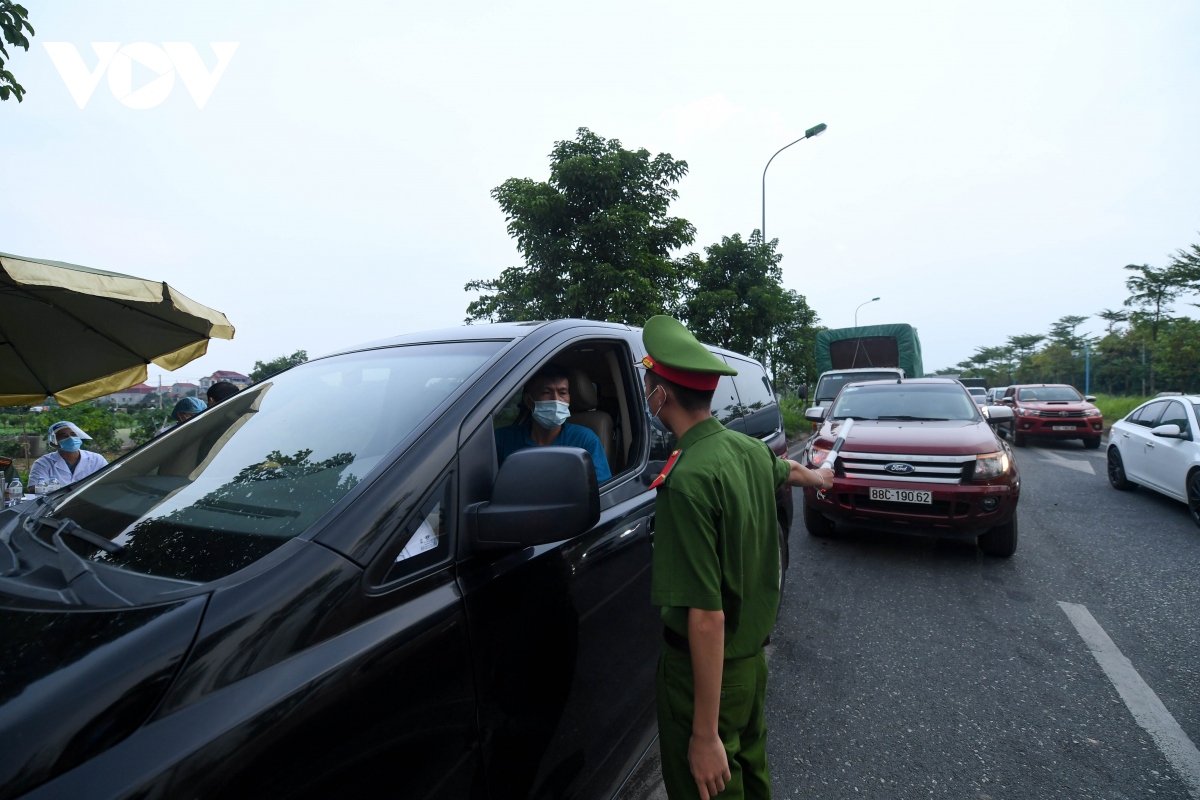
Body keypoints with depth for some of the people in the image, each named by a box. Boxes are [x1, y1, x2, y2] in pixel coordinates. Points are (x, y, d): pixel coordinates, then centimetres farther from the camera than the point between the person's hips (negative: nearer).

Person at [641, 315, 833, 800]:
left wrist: (706, 735, -21)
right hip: (752, 655, 8)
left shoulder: (687, 480, -30)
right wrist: (818, 477, 45)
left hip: (705, 668, -8)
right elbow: (787, 470, 22)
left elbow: (707, 616, -30)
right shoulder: (749, 448, -4)